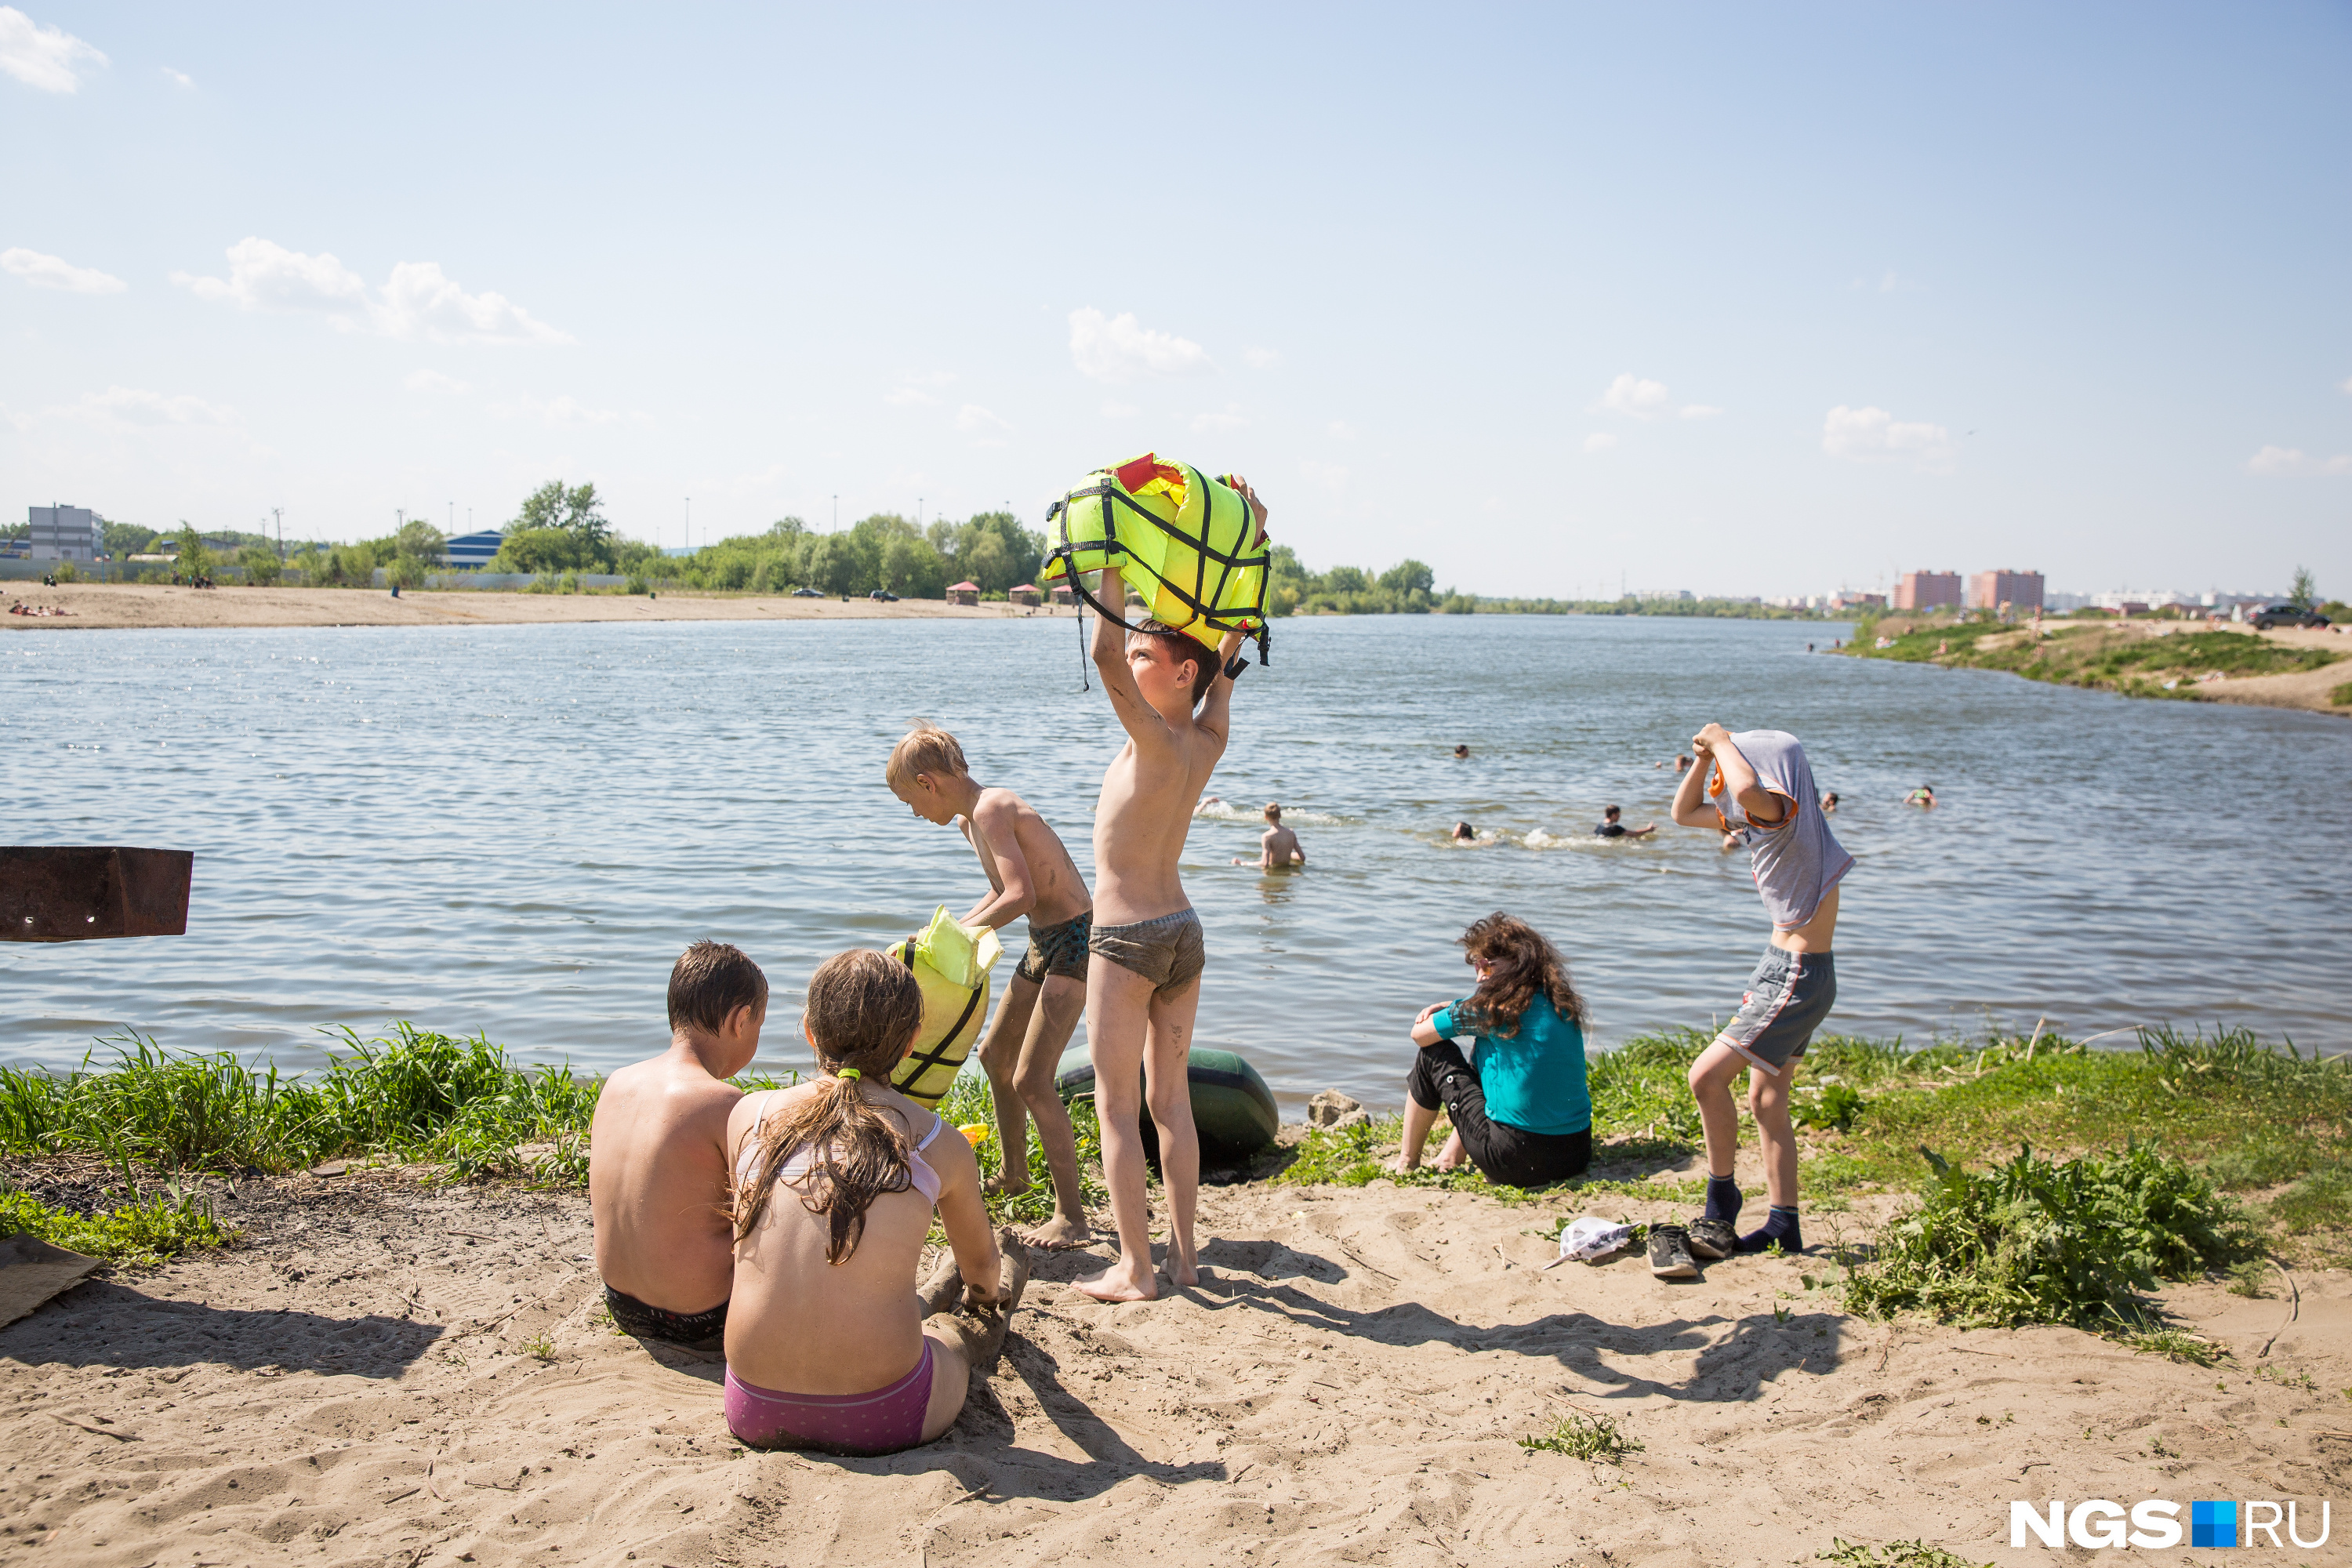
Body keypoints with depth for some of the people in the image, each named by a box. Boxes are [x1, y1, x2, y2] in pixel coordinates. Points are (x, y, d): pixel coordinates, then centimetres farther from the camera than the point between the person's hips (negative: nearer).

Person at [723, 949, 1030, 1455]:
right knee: (966, 1325, 34)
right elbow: (980, 1266, 15)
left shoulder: (749, 1114, -1)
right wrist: (988, 1297, 42)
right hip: (883, 1420, -2)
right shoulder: (941, 1146, -6)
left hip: (755, 1414, 3)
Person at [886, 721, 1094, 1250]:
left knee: (1030, 1080, -15)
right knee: (994, 1055, 22)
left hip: (1073, 939, -11)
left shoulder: (992, 810, -20)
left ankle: (1071, 1215, -7)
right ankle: (1013, 1173, 41)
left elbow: (1020, 896, -31)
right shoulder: (970, 820, 11)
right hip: (1043, 942, 11)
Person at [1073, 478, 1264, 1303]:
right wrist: (1252, 542, 7)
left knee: (1117, 1104, 2)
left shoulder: (1156, 743, -19)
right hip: (1184, 931, 7)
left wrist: (1115, 562, -28)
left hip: (1127, 940, -7)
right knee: (1171, 1096, 15)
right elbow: (1231, 650, 9)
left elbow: (1103, 657, -31)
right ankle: (1183, 1253, 20)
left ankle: (1135, 1269, 5)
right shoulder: (1210, 741, 1)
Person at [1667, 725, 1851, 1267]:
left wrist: (1723, 743, -23)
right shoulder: (1759, 822, 10)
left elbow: (1748, 789, -42)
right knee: (1767, 1103, 13)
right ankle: (1784, 1226, 20)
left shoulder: (1789, 817, -18)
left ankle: (1720, 1211, 1)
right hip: (1782, 966, 10)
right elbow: (1685, 813, 20)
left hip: (1798, 977, -10)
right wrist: (1704, 758, 5)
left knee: (1707, 1076, -12)